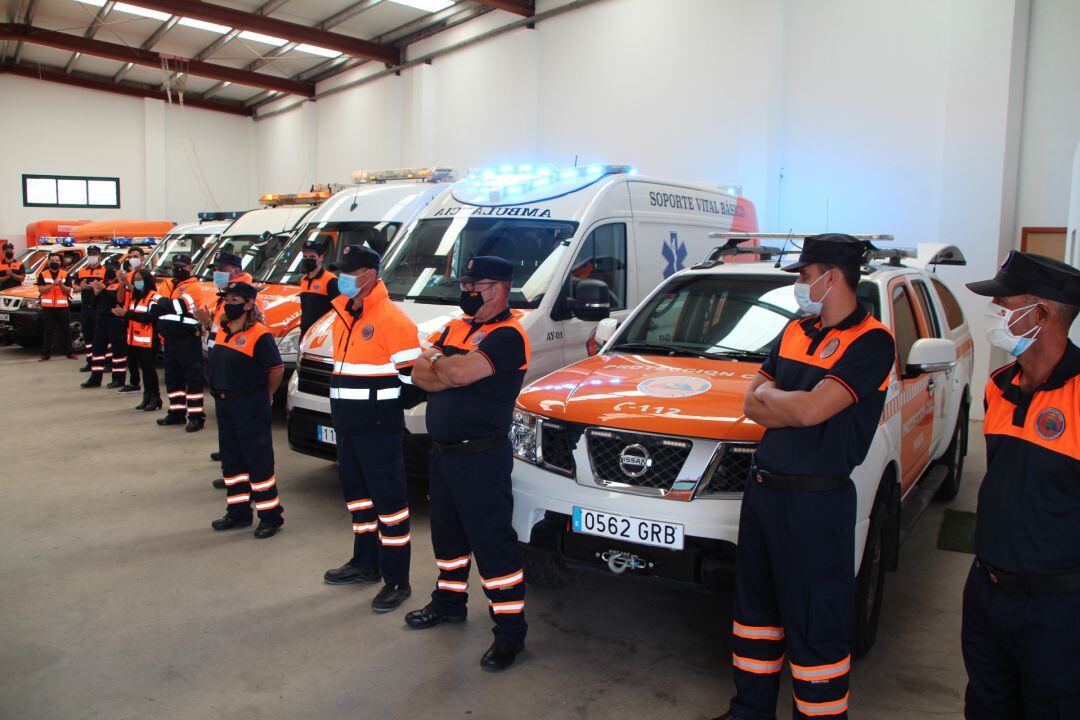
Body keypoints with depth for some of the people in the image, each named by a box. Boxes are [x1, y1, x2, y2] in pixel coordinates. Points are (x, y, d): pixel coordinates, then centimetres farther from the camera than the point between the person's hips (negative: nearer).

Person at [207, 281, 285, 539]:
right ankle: (238, 512, 27)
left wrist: (265, 394, -2)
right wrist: (220, 392, 14)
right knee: (231, 460, 15)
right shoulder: (223, 331, 9)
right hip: (224, 403, 9)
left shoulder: (259, 334, -16)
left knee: (259, 460, -3)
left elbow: (277, 369, -14)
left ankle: (270, 515, 6)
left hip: (250, 406, -9)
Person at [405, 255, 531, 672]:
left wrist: (436, 362, -9)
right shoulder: (454, 327, 12)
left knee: (492, 541, -3)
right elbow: (419, 375, 4)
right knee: (446, 531, 22)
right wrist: (452, 372, -14)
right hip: (443, 451, 9)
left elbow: (460, 372, -30)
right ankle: (449, 601, 42)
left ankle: (510, 630, 7)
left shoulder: (506, 336, -16)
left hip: (481, 457, -9)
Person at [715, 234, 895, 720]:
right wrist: (797, 406, -10)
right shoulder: (795, 332, 11)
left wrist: (768, 395, -5)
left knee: (816, 628, 3)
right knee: (756, 607, 19)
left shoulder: (871, 342, -12)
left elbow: (811, 409, -24)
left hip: (816, 502, -8)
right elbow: (751, 405, 8)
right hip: (762, 490, 8)